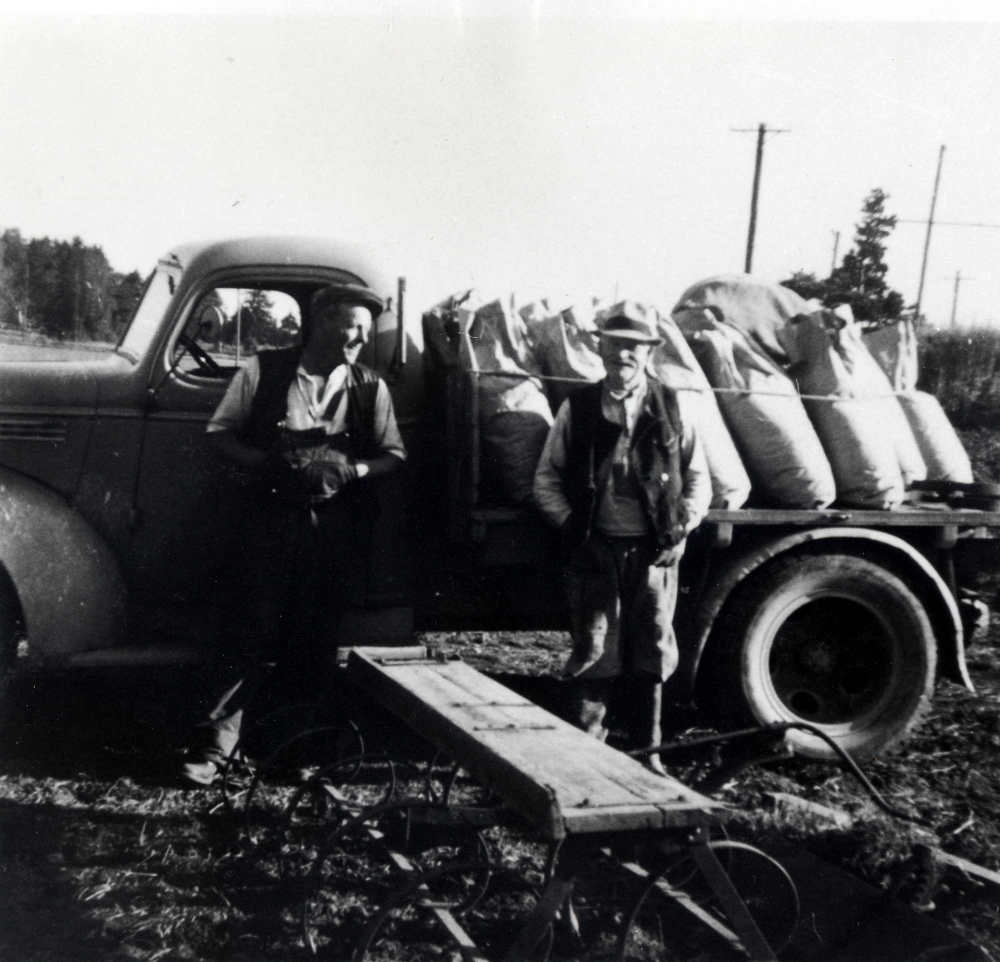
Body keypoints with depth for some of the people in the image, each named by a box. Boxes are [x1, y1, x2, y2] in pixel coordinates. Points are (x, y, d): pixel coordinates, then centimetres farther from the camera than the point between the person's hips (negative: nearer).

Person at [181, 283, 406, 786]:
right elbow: (220, 433, 4)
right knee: (258, 623, -7)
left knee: (315, 631, 6)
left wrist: (354, 470, -11)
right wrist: (272, 464, -12)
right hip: (274, 515, -2)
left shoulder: (371, 387, 5)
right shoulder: (263, 371, 0)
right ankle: (217, 740, 1)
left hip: (339, 523, 2)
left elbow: (394, 455, 9)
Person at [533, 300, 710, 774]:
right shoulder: (577, 407, 3)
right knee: (594, 650, 1)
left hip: (654, 551, 1)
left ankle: (647, 749, 22)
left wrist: (682, 528, -3)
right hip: (595, 549, -1)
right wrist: (571, 524, -5)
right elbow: (546, 478, 7)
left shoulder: (672, 406, 5)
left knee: (651, 653, 9)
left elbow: (698, 478, 9)